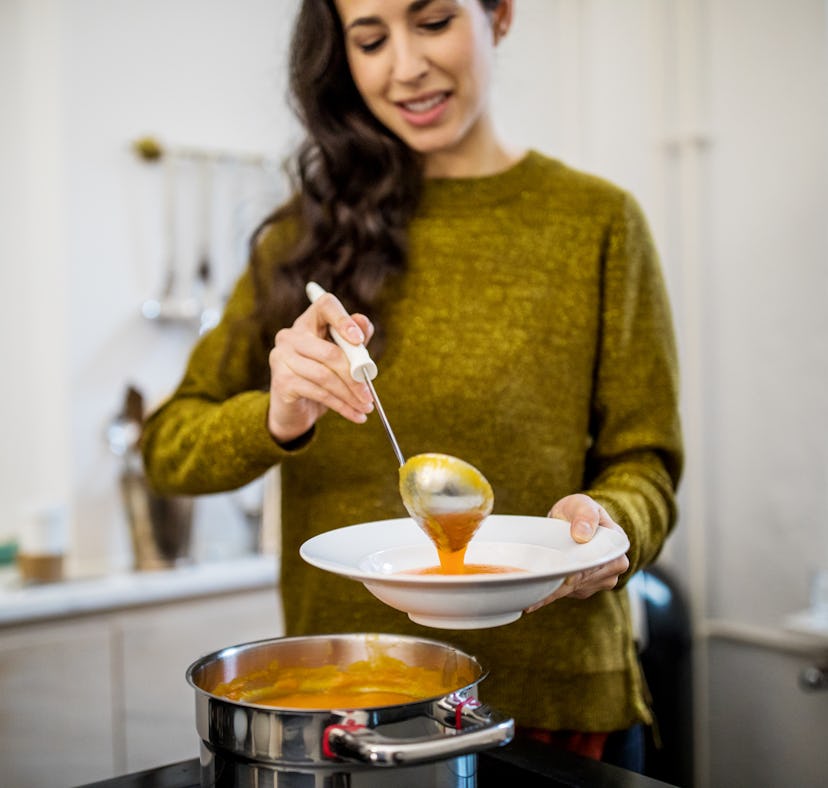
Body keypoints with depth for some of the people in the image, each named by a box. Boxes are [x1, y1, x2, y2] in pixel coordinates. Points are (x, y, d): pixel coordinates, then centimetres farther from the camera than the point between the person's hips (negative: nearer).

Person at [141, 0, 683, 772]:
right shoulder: (308, 230, 4)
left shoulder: (596, 221, -2)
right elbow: (169, 446, 0)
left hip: (548, 703, -1)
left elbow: (642, 462, 0)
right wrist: (274, 420, -20)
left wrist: (605, 524, -23)